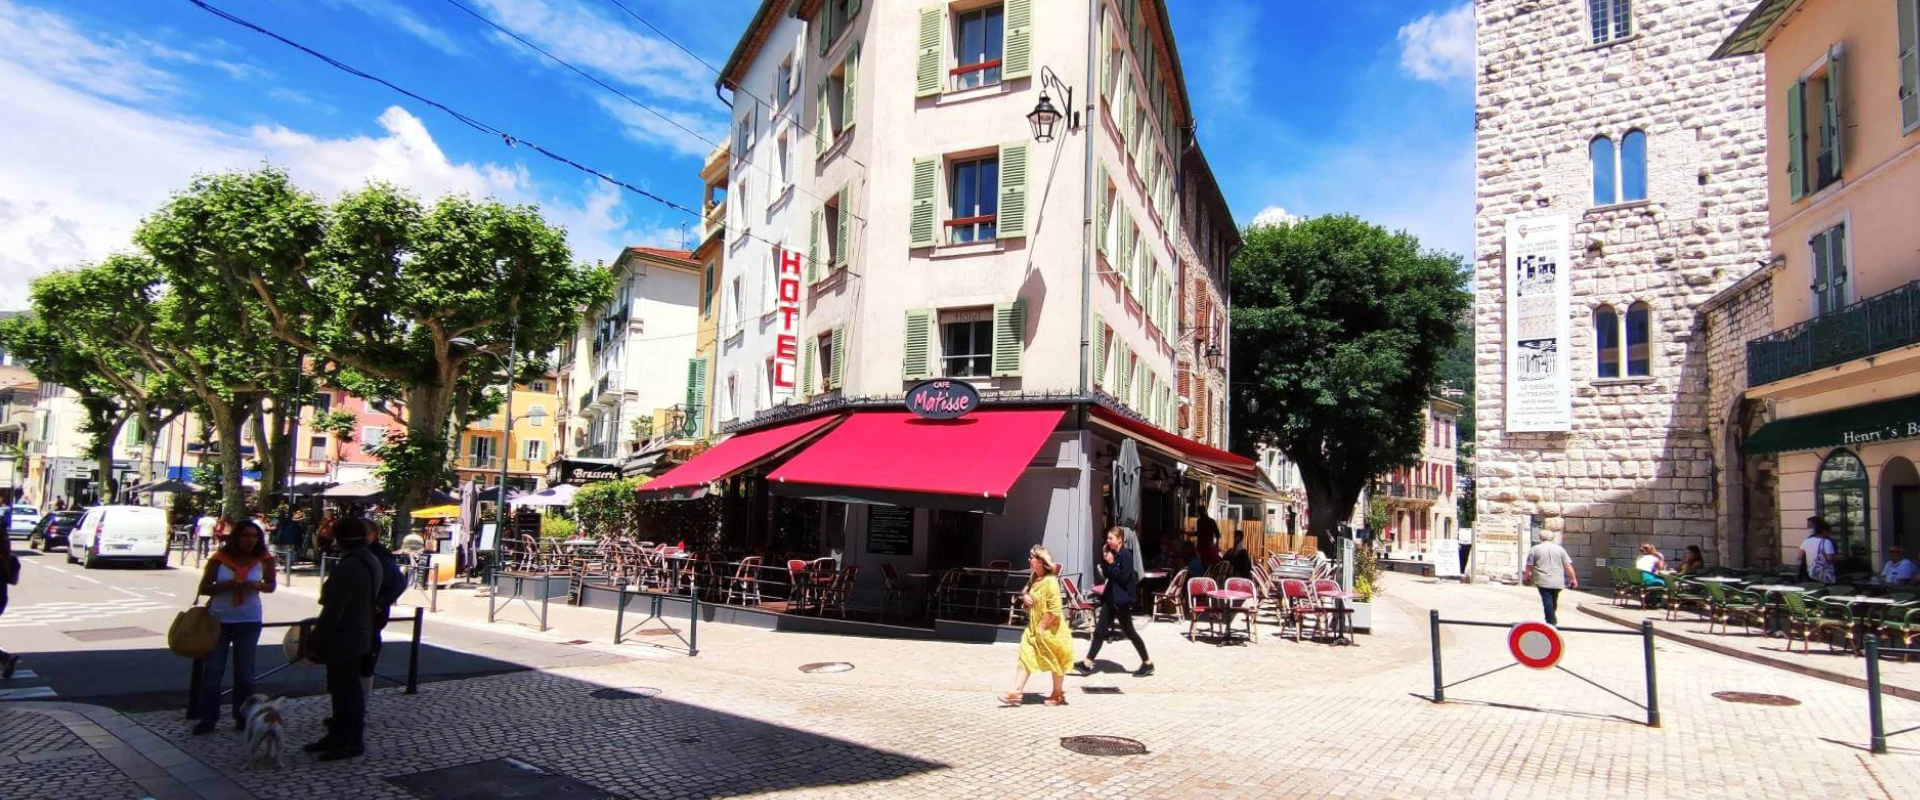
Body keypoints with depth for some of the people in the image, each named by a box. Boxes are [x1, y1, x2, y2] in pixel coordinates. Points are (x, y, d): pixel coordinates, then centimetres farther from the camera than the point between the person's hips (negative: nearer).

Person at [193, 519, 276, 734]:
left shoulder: (264, 559, -7)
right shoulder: (220, 557, -9)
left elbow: (271, 586, 4)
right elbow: (203, 588, -5)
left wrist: (257, 585, -18)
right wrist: (224, 586, -24)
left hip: (249, 621, 1)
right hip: (218, 619, -1)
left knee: (244, 672, 10)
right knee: (212, 670, 4)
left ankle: (243, 717, 20)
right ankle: (207, 718, 14)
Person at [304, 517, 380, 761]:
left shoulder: (348, 567, -23)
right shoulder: (372, 562, 8)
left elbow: (332, 610, -23)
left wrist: (314, 642, -15)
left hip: (342, 640, -10)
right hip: (358, 635, 10)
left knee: (346, 691, 0)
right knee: (343, 689, 18)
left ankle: (353, 742, 8)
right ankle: (337, 736, 28)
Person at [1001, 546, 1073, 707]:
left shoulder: (1050, 582, -24)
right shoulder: (1033, 578, 3)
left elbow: (1055, 611, -25)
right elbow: (1027, 592, 22)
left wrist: (1042, 627, -20)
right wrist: (1025, 597, -2)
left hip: (1050, 630, -8)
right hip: (1033, 628, 8)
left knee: (1055, 663, 11)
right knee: (1025, 657, 3)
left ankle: (1058, 694, 27)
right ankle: (1016, 692, 4)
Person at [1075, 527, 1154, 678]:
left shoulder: (1126, 554, -15)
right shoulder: (1112, 553, 9)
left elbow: (1124, 577, -21)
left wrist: (1111, 563, -17)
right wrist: (1104, 560, -1)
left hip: (1122, 598, -8)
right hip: (1110, 596, 8)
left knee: (1129, 632, 2)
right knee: (1100, 630, 6)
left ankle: (1147, 663, 17)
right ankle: (1087, 664, 8)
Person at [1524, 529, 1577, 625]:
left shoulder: (1534, 549, 1)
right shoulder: (1559, 549, 8)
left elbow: (1529, 566, 0)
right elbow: (1568, 565, 5)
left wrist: (1527, 578, 14)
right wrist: (1573, 578, 9)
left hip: (1543, 581, -3)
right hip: (1557, 581, 3)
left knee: (1547, 602, -5)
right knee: (1554, 602, 20)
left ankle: (1551, 623, -11)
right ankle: (1553, 619, 32)